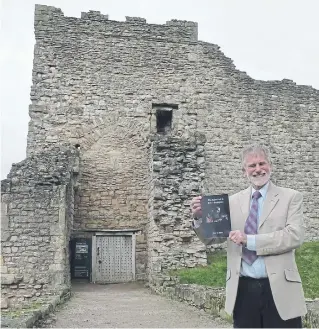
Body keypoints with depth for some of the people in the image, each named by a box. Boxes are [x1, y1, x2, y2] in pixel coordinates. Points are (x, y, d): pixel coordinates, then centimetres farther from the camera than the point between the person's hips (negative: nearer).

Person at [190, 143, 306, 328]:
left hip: (279, 289, -2)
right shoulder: (233, 201, 8)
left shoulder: (291, 197, 0)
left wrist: (250, 240, -19)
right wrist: (200, 217, -12)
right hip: (243, 290, 3)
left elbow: (295, 235, -13)